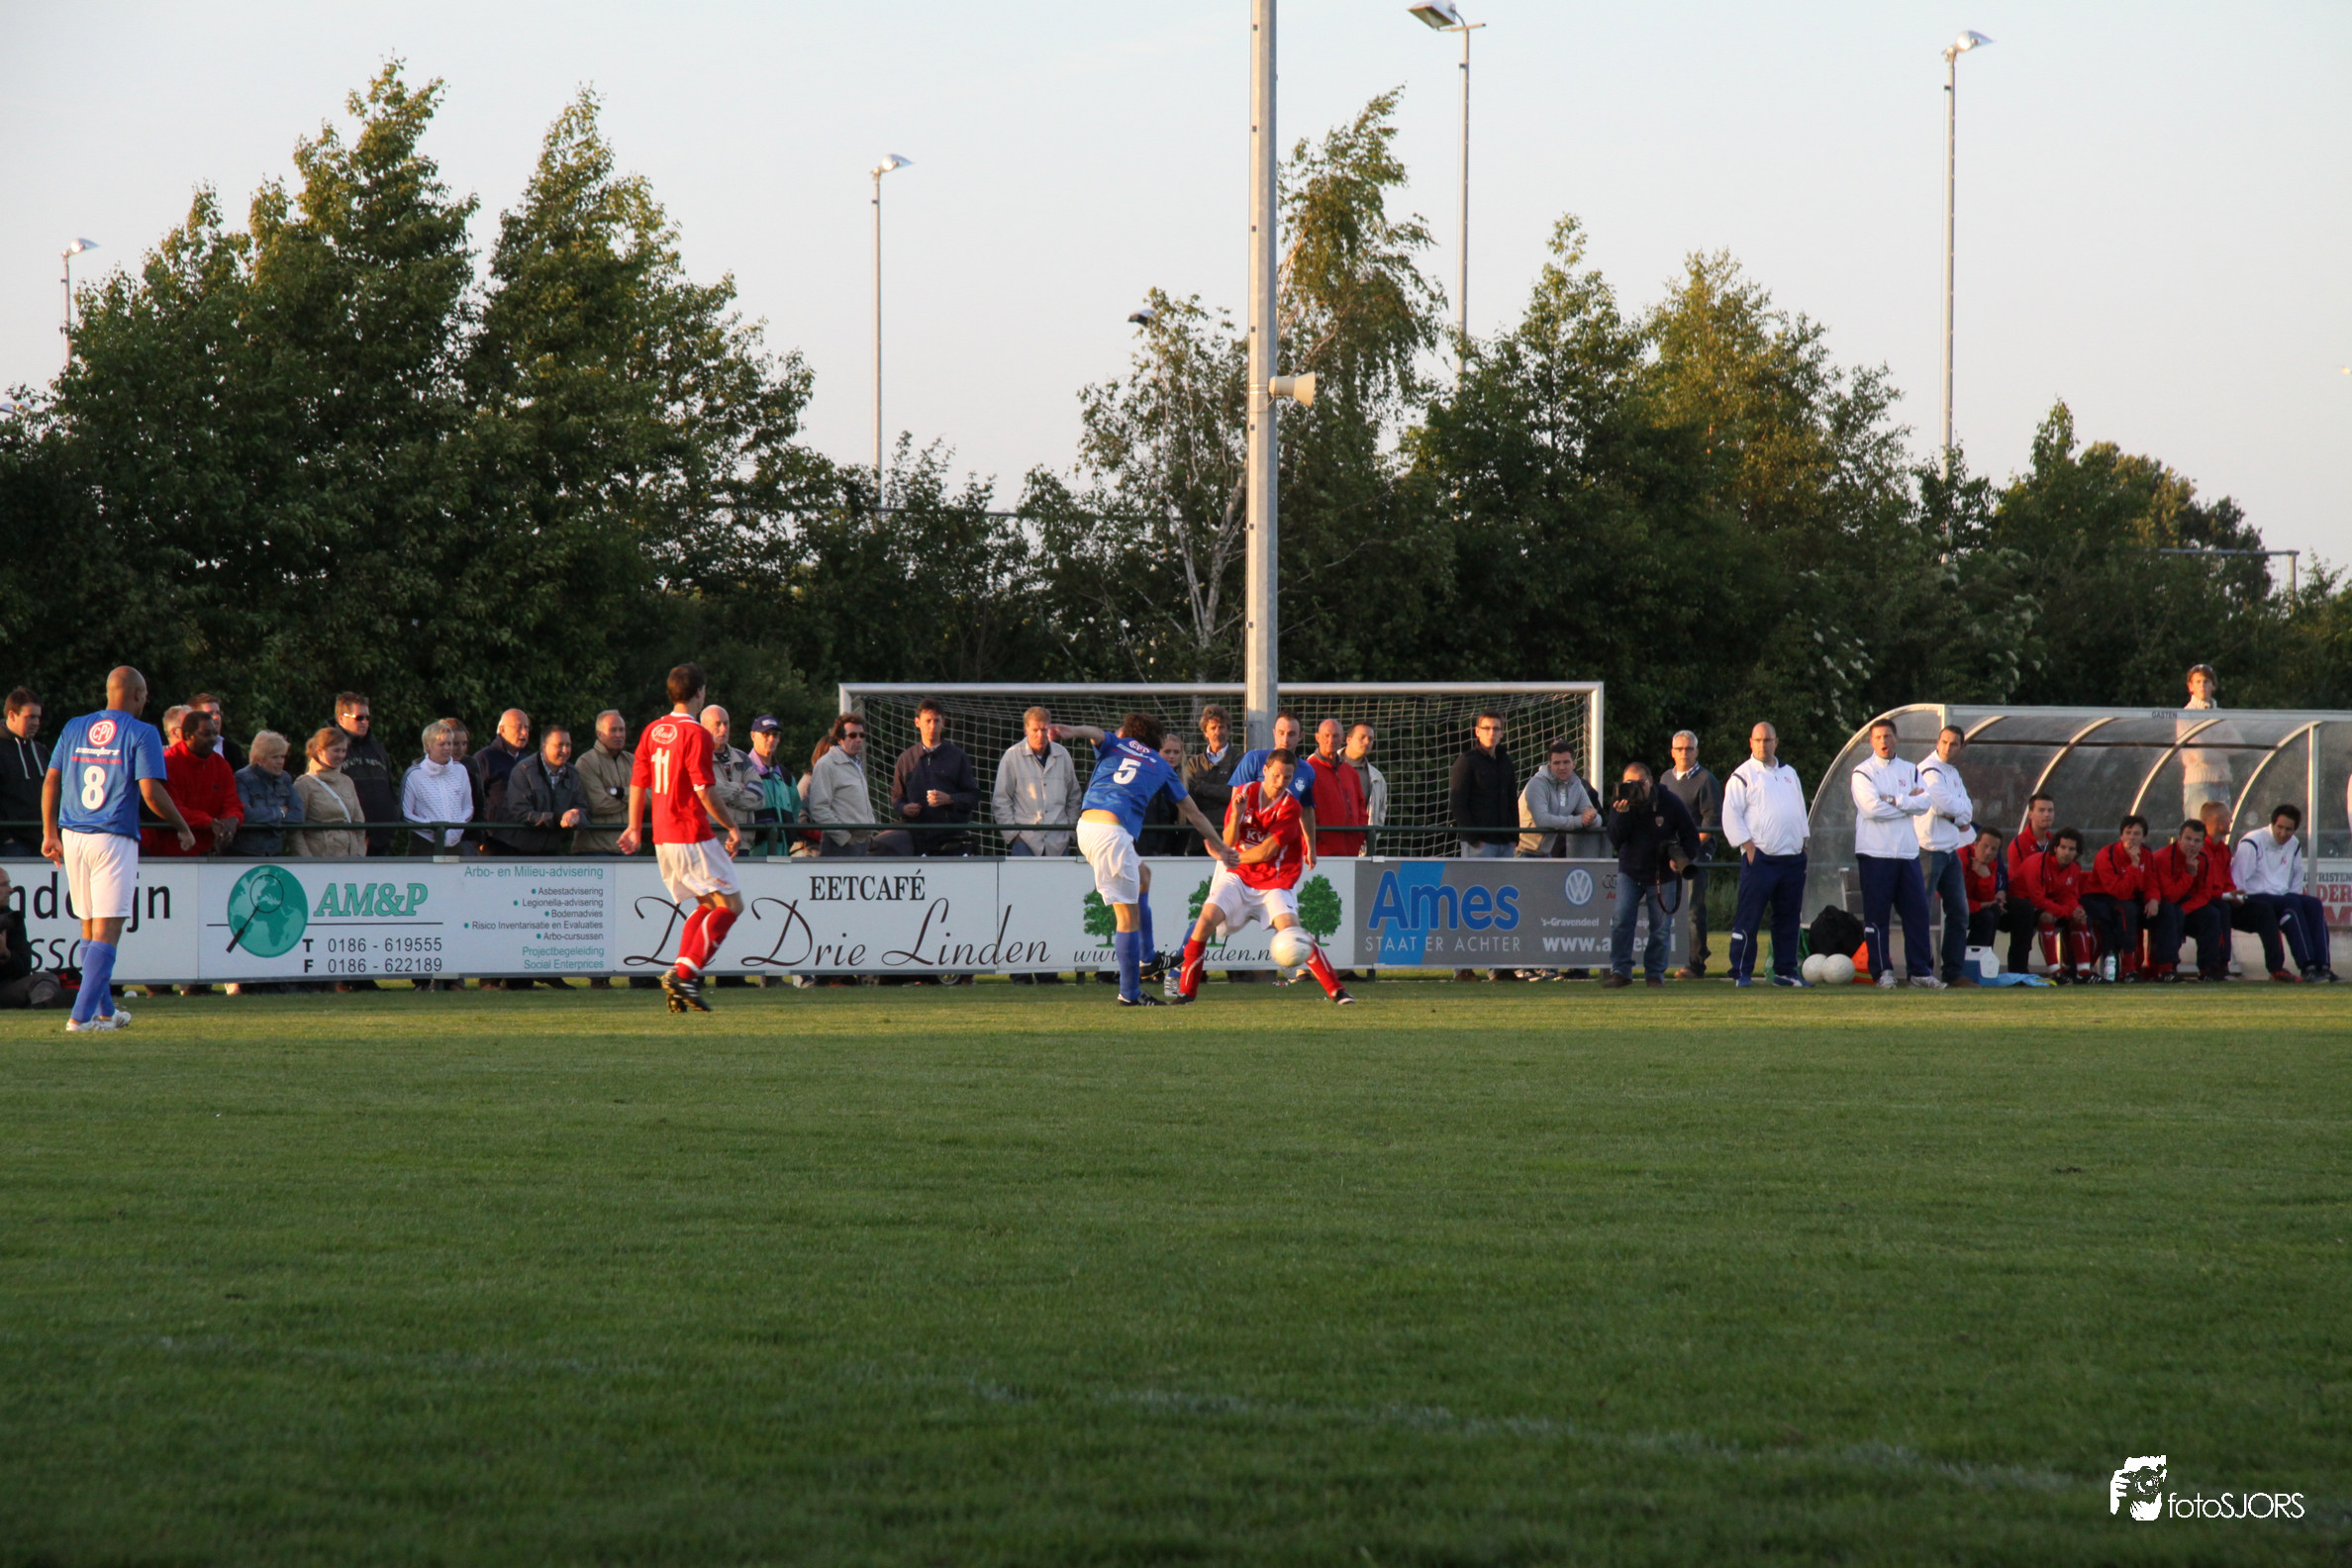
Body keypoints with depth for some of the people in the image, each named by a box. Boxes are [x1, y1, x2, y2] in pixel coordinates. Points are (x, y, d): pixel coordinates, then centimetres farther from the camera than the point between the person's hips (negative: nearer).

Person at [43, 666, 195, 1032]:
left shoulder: (74, 728, 10)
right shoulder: (141, 734, -5)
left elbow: (50, 781, 10)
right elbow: (151, 793, -13)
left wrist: (50, 833, 18)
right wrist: (184, 828, 1)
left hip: (72, 837, 6)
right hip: (114, 838, -6)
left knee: (90, 928, 17)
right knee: (107, 930, -6)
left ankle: (103, 1011, 25)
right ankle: (82, 1015, -15)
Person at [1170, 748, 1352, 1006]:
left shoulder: (1290, 807, -11)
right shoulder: (1245, 793, -1)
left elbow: (1266, 852, -14)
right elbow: (1228, 843, -5)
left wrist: (1235, 858, -3)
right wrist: (1236, 815, -22)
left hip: (1274, 883, -3)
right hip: (1239, 878, 3)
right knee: (1206, 919, -17)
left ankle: (1336, 991, -13)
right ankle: (1185, 990, -6)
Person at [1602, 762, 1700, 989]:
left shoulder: (1669, 802, -10)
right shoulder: (1620, 804, -6)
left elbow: (1690, 834, 0)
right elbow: (1616, 841, -16)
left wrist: (1685, 858, -17)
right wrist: (1621, 815, -31)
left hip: (1661, 874, -1)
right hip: (1630, 872, 1)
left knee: (1661, 927, -1)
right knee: (1621, 921, -11)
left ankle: (1655, 972, 12)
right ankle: (1620, 971, -5)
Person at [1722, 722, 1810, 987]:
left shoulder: (1789, 774, 18)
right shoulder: (1743, 775, 0)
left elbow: (1800, 810, 25)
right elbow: (1730, 814, -6)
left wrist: (1803, 841, 15)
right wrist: (1747, 845, -13)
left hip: (1792, 857, 6)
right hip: (1759, 857, -6)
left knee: (1789, 917, 8)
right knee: (1748, 918, -7)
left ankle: (1785, 970, 14)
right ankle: (1741, 972, -4)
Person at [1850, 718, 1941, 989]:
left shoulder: (1910, 771, 14)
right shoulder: (1863, 773, 1)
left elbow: (1925, 804, 1)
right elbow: (1872, 808, -14)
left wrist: (1893, 800, -11)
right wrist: (1908, 803, -7)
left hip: (1907, 852, 4)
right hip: (1875, 853, -4)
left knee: (1917, 911, 1)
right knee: (1877, 915, -2)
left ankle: (1921, 971, 5)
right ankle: (1882, 971, 3)